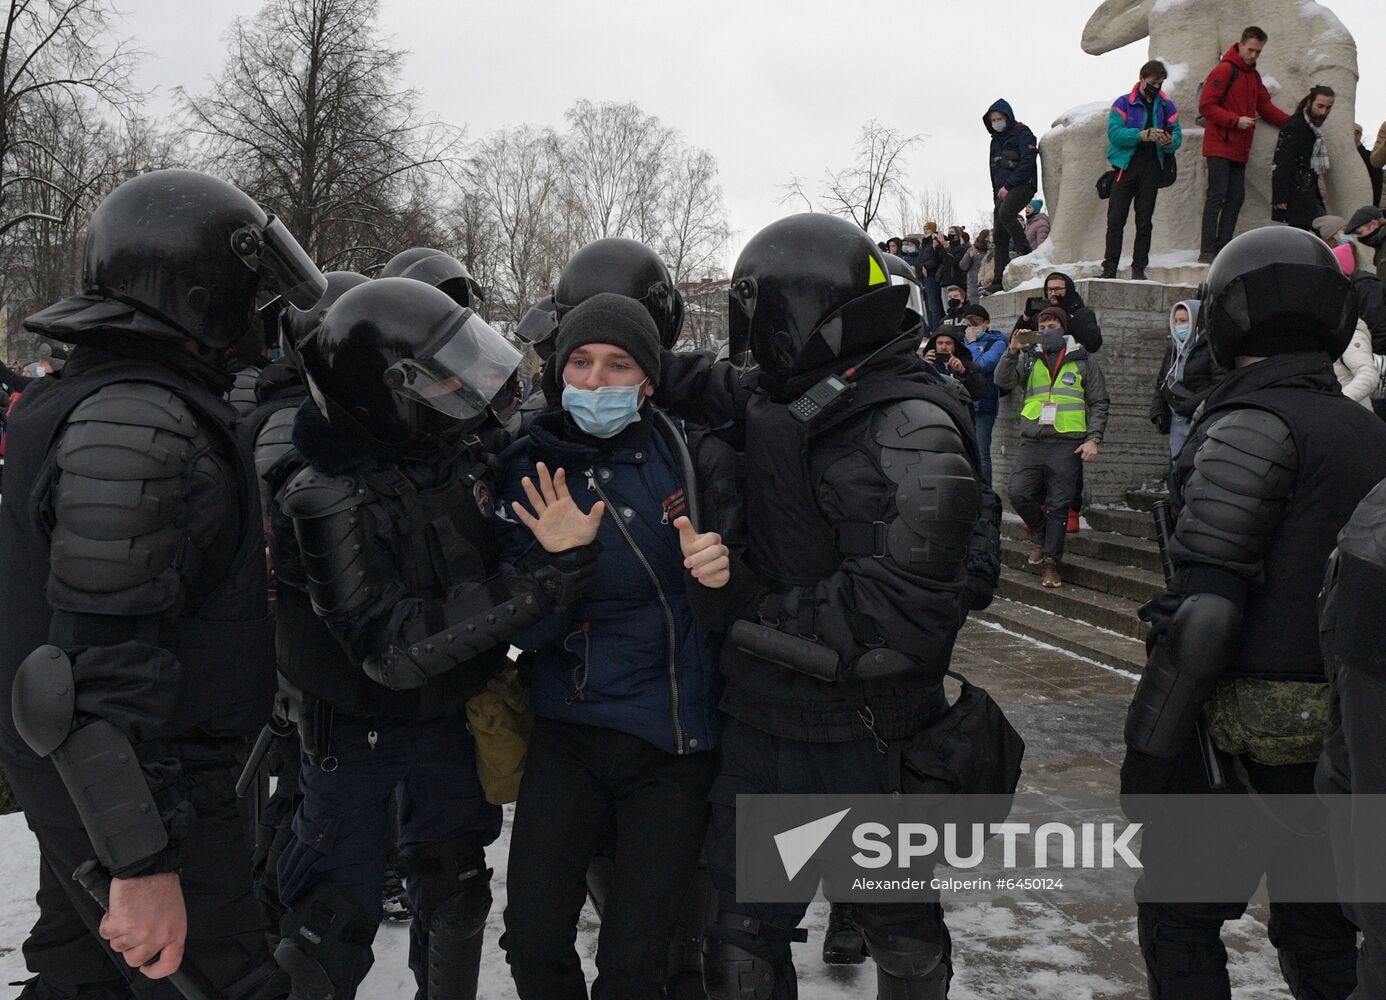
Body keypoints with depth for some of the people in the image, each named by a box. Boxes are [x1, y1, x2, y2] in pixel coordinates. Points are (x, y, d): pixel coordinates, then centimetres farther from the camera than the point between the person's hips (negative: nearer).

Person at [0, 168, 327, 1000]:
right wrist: (144, 862, -26)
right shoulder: (140, 426, -23)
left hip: (73, 782, 10)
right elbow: (105, 665, -28)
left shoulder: (78, 398, 11)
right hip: (140, 800, -10)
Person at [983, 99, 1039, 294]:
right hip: (1003, 191, 7)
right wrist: (997, 193, 13)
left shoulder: (1022, 133, -3)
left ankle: (1025, 250, -22)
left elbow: (1028, 162, -13)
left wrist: (1008, 186, -17)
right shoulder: (996, 140, 21)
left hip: (1023, 185, -7)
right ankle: (999, 281, -1)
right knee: (999, 237, 0)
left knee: (1005, 213, -34)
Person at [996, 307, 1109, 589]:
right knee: (1017, 491, -14)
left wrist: (1093, 439, -3)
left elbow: (1099, 403, 9)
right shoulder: (1029, 359, 15)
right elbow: (1003, 380, 0)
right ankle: (1039, 531, 14)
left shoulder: (1083, 361, 10)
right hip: (1033, 441, 2)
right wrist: (1012, 351, -14)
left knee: (1059, 506, -1)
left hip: (1067, 444, -2)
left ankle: (1052, 563, 8)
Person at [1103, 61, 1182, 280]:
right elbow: (1114, 133, -11)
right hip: (1127, 166, -3)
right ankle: (1110, 268, -2)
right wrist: (1142, 135, -22)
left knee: (1145, 221, 4)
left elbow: (1177, 137, 6)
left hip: (1152, 169, 3)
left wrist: (1169, 142, -17)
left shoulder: (1167, 106, 12)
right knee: (1116, 220, -5)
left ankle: (1139, 268, 8)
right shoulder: (1123, 104, 2)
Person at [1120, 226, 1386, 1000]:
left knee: (1179, 918, 6)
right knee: (1322, 924, 20)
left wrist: (1149, 753, -19)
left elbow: (1204, 608, -22)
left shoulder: (1251, 428, -14)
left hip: (1254, 733, -7)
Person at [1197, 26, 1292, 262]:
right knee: (1217, 196, -11)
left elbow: (1265, 106, 20)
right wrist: (1236, 121, -20)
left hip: (1239, 149, 8)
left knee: (1236, 198, 5)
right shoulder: (1224, 70, -8)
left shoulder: (1254, 75, 18)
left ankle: (1223, 248, 8)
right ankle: (1208, 251, -11)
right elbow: (1206, 106, -14)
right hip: (1220, 146, -8)